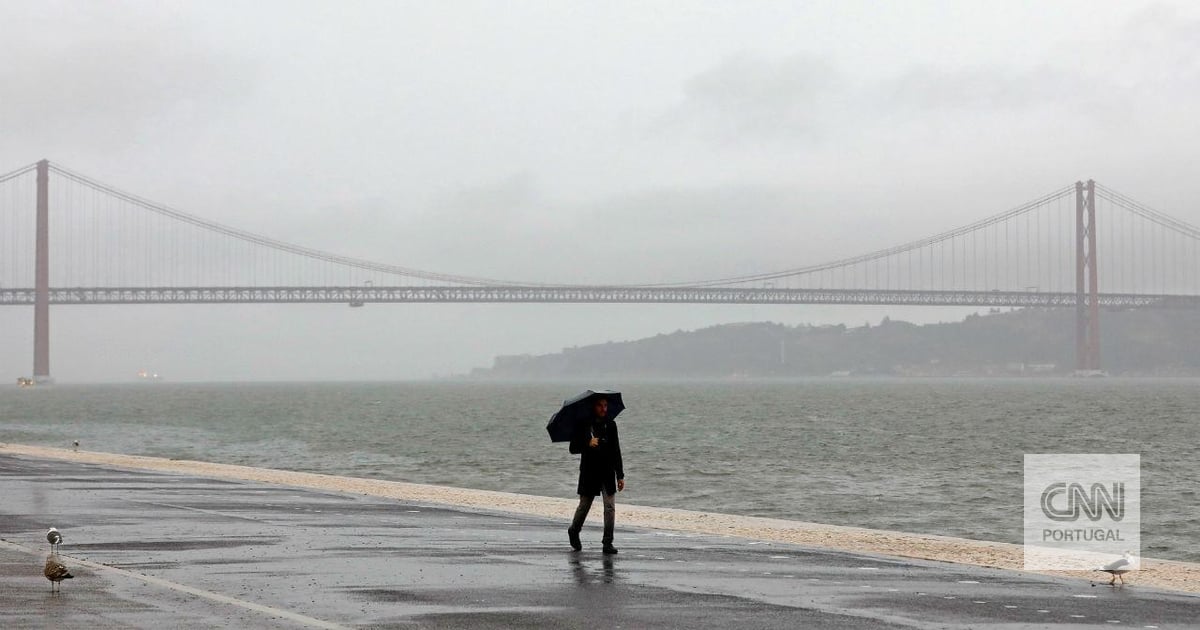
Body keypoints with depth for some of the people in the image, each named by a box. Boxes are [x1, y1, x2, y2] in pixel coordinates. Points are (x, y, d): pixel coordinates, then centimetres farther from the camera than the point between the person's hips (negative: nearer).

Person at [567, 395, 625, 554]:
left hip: (608, 473, 2)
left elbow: (616, 452, 9)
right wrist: (588, 444, -21)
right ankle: (573, 532, 35)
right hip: (589, 473, -2)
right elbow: (573, 448, -2)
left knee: (610, 507, -7)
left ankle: (608, 542, -3)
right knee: (584, 506, 9)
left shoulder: (610, 425, 6)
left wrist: (620, 475, 6)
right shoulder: (583, 425, -2)